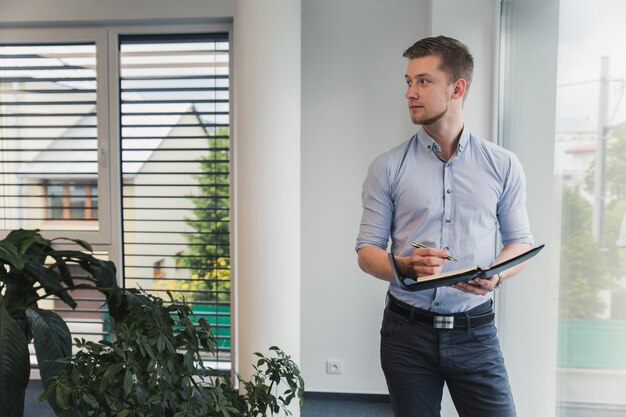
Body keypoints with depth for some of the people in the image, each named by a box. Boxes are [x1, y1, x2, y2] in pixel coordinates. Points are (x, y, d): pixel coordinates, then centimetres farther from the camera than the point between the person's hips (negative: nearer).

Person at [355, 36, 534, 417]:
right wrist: (407, 267, -22)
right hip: (407, 331, 0)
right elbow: (367, 252, -1)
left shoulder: (503, 166, 1)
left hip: (474, 331, 1)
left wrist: (495, 276, -15)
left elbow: (521, 242, 7)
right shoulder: (388, 168, -2)